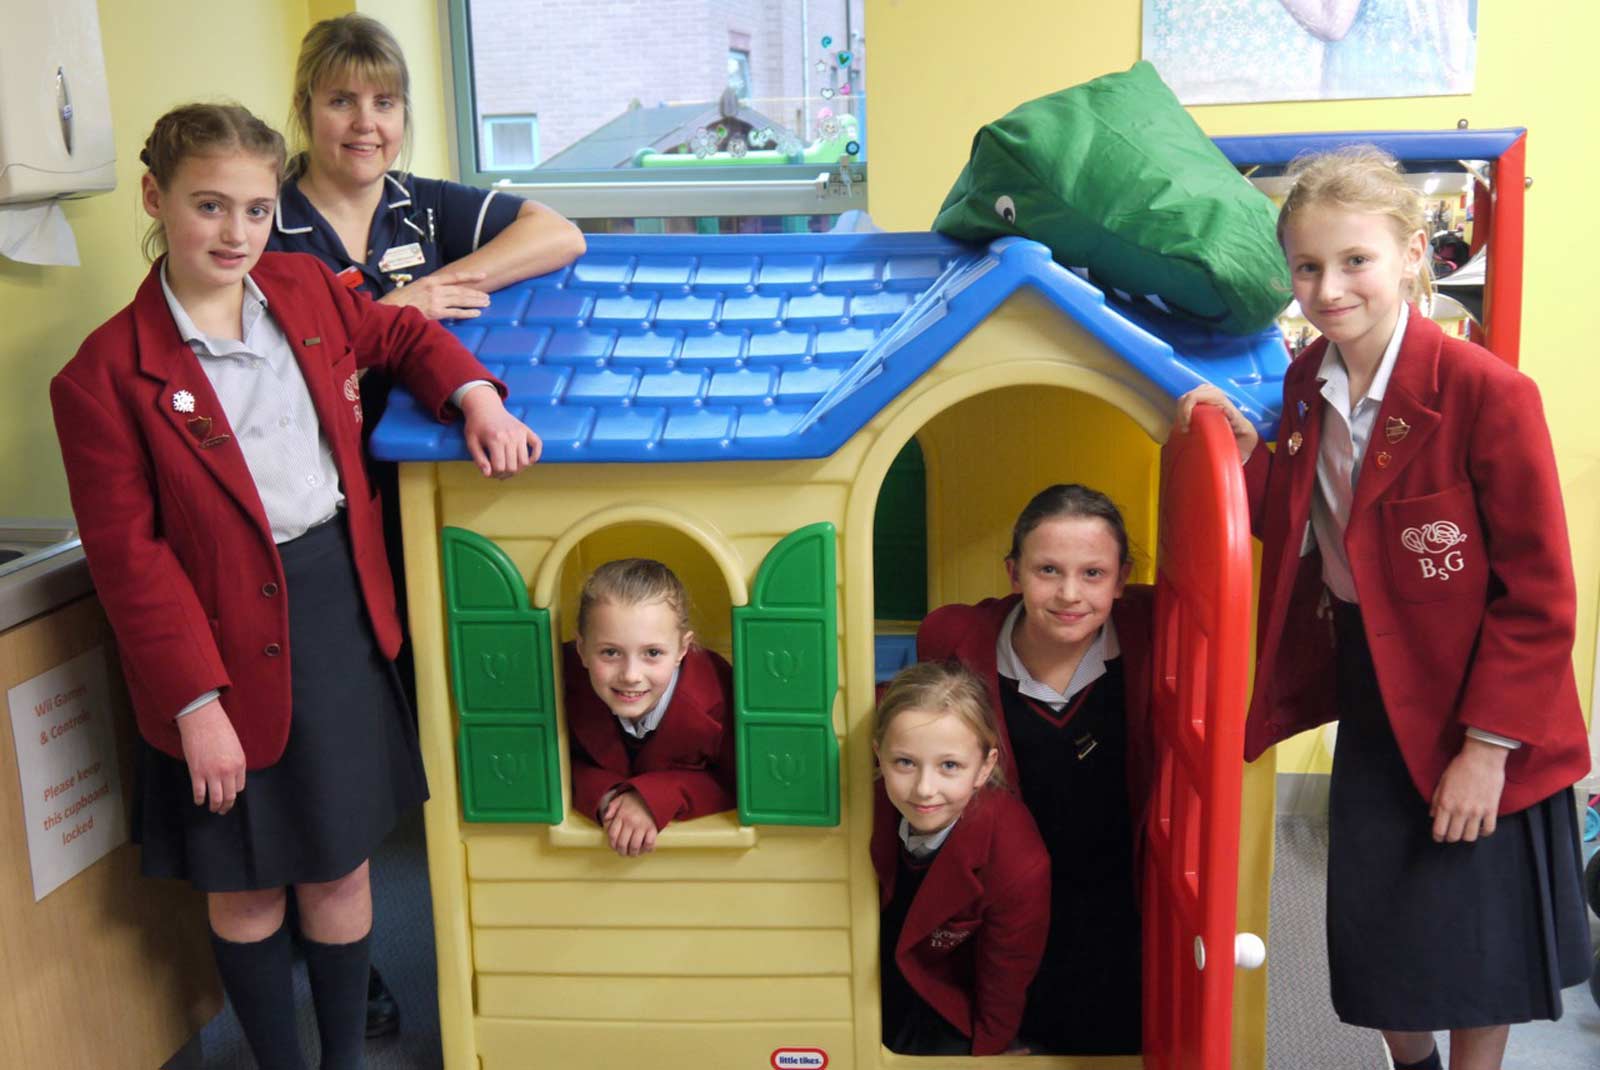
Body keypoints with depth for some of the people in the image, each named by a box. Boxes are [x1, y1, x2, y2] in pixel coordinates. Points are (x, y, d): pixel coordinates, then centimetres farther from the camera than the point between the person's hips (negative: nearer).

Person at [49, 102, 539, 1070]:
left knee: (339, 865, 15)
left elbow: (403, 336, 21)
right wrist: (197, 701, -15)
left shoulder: (305, 289, 3)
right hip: (231, 641, -4)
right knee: (246, 884, 13)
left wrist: (477, 397, 0)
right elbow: (128, 555, -12)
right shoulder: (107, 375, -12)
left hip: (341, 615, 4)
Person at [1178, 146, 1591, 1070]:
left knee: (1475, 950, 12)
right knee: (1378, 939, 18)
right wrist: (1247, 456, -9)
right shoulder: (1309, 383, -2)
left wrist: (1488, 746, -18)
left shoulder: (1485, 391, -22)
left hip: (1476, 713, -6)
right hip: (1369, 690, 6)